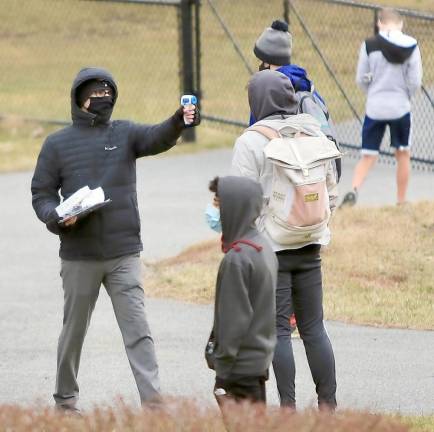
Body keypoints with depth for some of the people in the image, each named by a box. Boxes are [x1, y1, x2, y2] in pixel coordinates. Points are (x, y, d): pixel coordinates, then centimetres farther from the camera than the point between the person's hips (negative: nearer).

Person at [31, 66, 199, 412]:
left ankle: (153, 399, -13)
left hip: (124, 253, 0)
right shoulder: (58, 144, 4)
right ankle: (66, 397, 28)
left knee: (138, 330, -8)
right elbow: (42, 193, 6)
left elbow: (157, 138, -15)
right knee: (74, 329, 12)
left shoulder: (125, 134, 4)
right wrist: (56, 217, -16)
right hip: (79, 257, 0)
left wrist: (179, 122, -37)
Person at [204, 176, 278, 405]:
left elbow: (234, 319, -20)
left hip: (241, 368, -10)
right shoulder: (263, 246, 8)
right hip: (260, 360, 10)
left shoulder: (236, 259, -21)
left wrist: (222, 371, -15)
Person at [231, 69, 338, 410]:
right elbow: (331, 193, 12)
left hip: (270, 246, -5)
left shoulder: (252, 141, -12)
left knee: (278, 329, 0)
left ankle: (288, 406, 0)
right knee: (314, 327, 11)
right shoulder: (315, 133, 6)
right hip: (311, 245, 5)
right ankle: (328, 404, 10)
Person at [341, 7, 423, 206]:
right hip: (400, 108, 0)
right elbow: (415, 81, -4)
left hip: (374, 108, 0)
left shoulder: (370, 45, -6)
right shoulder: (411, 46, -5)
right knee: (403, 154, 16)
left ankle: (354, 190, -20)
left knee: (368, 156, 5)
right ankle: (401, 202, 22)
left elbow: (361, 79, -1)